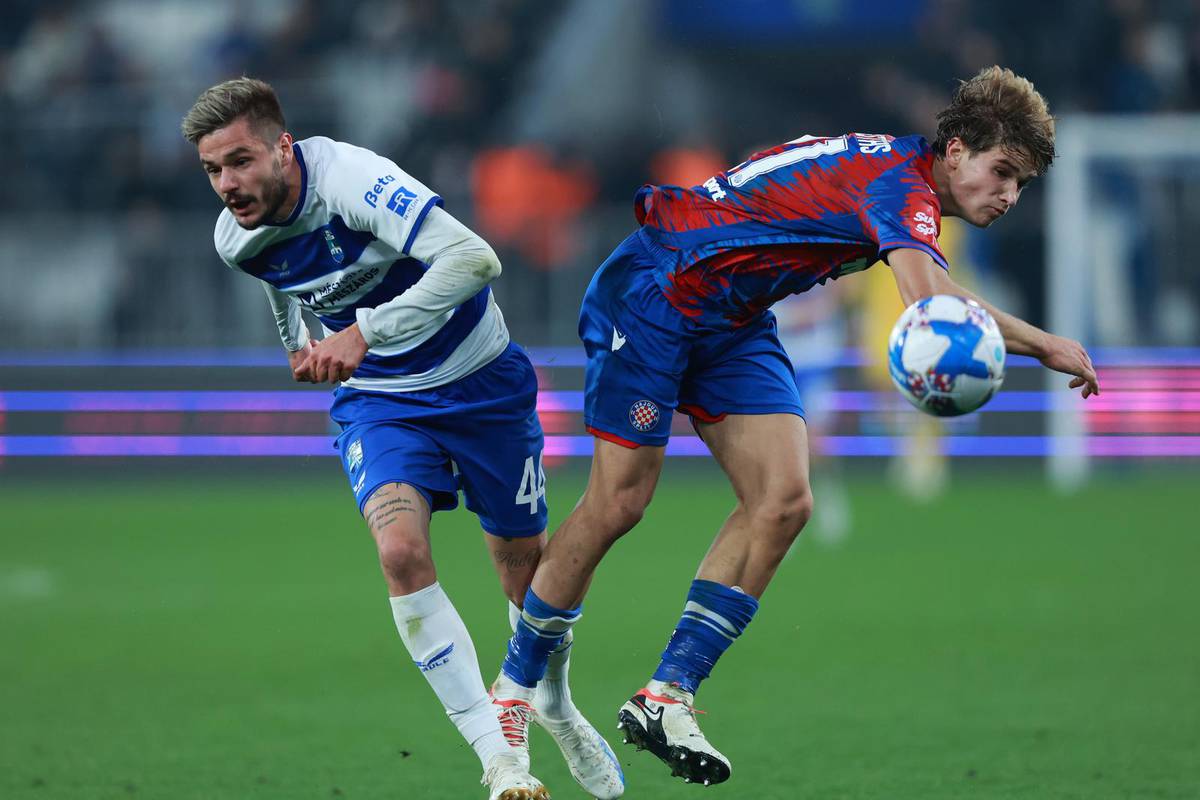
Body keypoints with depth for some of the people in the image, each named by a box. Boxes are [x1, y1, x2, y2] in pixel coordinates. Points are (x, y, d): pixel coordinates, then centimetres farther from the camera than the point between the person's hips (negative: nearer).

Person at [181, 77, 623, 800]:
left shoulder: (351, 179, -29)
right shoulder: (237, 239, -9)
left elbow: (475, 259, -41)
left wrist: (365, 331, -42)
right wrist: (306, 349, 0)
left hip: (480, 381, -3)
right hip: (378, 398, 3)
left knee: (529, 573, 8)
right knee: (401, 551, -25)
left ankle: (556, 707, 41)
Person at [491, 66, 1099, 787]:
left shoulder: (898, 177, 7)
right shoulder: (901, 181, -23)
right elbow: (927, 296, -41)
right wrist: (1045, 347, -34)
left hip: (731, 323, 9)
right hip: (651, 294, -9)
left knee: (782, 502, -8)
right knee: (618, 503, -8)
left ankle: (665, 697, -6)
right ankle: (514, 688, 10)